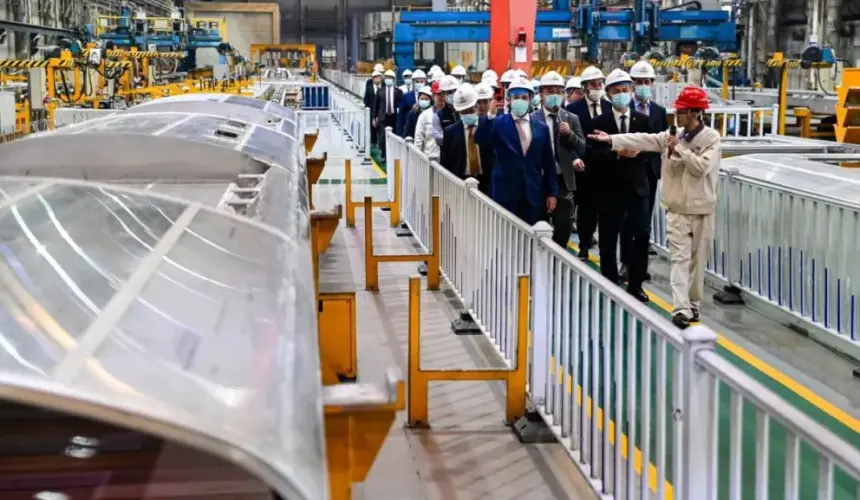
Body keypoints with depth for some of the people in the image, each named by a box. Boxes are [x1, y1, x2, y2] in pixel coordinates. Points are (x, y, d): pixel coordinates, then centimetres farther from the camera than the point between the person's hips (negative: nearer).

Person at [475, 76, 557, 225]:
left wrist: (552, 192, 6)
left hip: (533, 195, 3)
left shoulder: (541, 128, 10)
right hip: (505, 193, -2)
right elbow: (479, 139, -17)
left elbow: (548, 163, 11)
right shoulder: (498, 124, 2)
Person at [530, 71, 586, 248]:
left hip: (564, 180, 2)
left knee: (563, 227, 1)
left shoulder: (572, 118, 6)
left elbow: (582, 148, 2)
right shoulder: (532, 119, -3)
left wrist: (570, 134, -15)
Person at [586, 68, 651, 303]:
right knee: (608, 241, 6)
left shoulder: (643, 120, 6)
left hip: (637, 188, 2)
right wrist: (617, 152, -22)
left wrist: (637, 150, -18)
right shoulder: (599, 122, -2)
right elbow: (593, 156, -10)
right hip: (610, 190, -2)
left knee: (642, 236, 1)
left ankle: (635, 285, 13)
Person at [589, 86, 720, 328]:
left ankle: (693, 305, 24)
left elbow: (701, 167, -20)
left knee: (697, 260, 9)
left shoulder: (711, 138, -8)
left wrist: (678, 149, -17)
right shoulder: (673, 135, 4)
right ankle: (681, 309, -14)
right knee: (679, 259, -7)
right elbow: (644, 140, 0)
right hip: (677, 209, 2)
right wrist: (611, 139, -5)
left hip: (701, 210, -2)